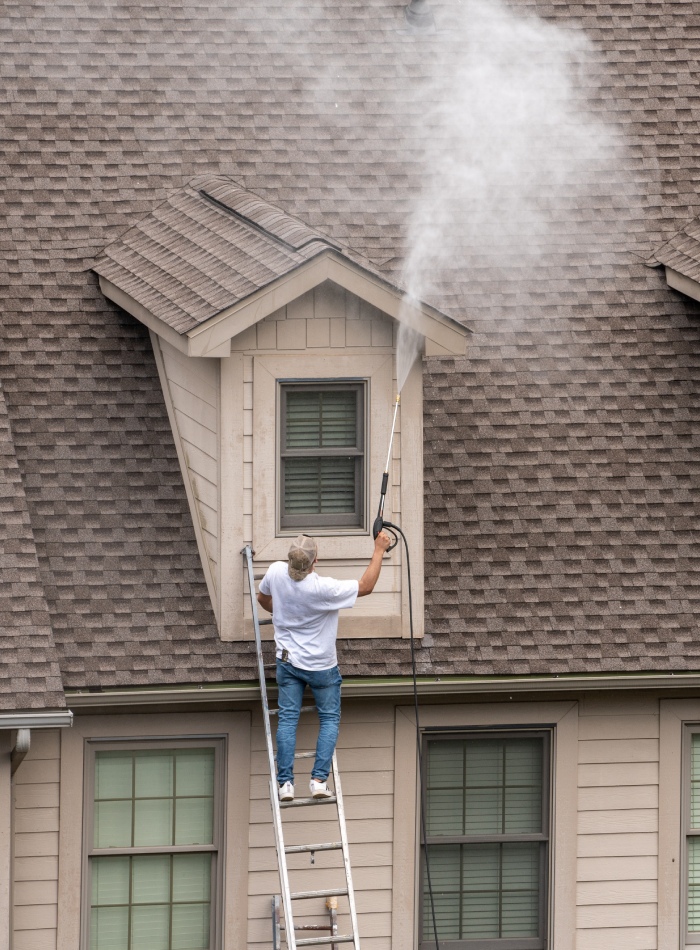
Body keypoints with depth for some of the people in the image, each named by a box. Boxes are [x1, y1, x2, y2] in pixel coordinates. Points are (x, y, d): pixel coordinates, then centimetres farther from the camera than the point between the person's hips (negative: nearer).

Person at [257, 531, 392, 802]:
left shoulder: (276, 572, -16)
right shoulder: (323, 589, -29)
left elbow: (263, 598, 7)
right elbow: (366, 586, -18)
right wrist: (379, 550, -9)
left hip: (288, 660, 3)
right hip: (321, 665, -3)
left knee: (287, 718, 7)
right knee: (329, 719, 11)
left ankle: (285, 782, 1)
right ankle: (319, 779, -1)